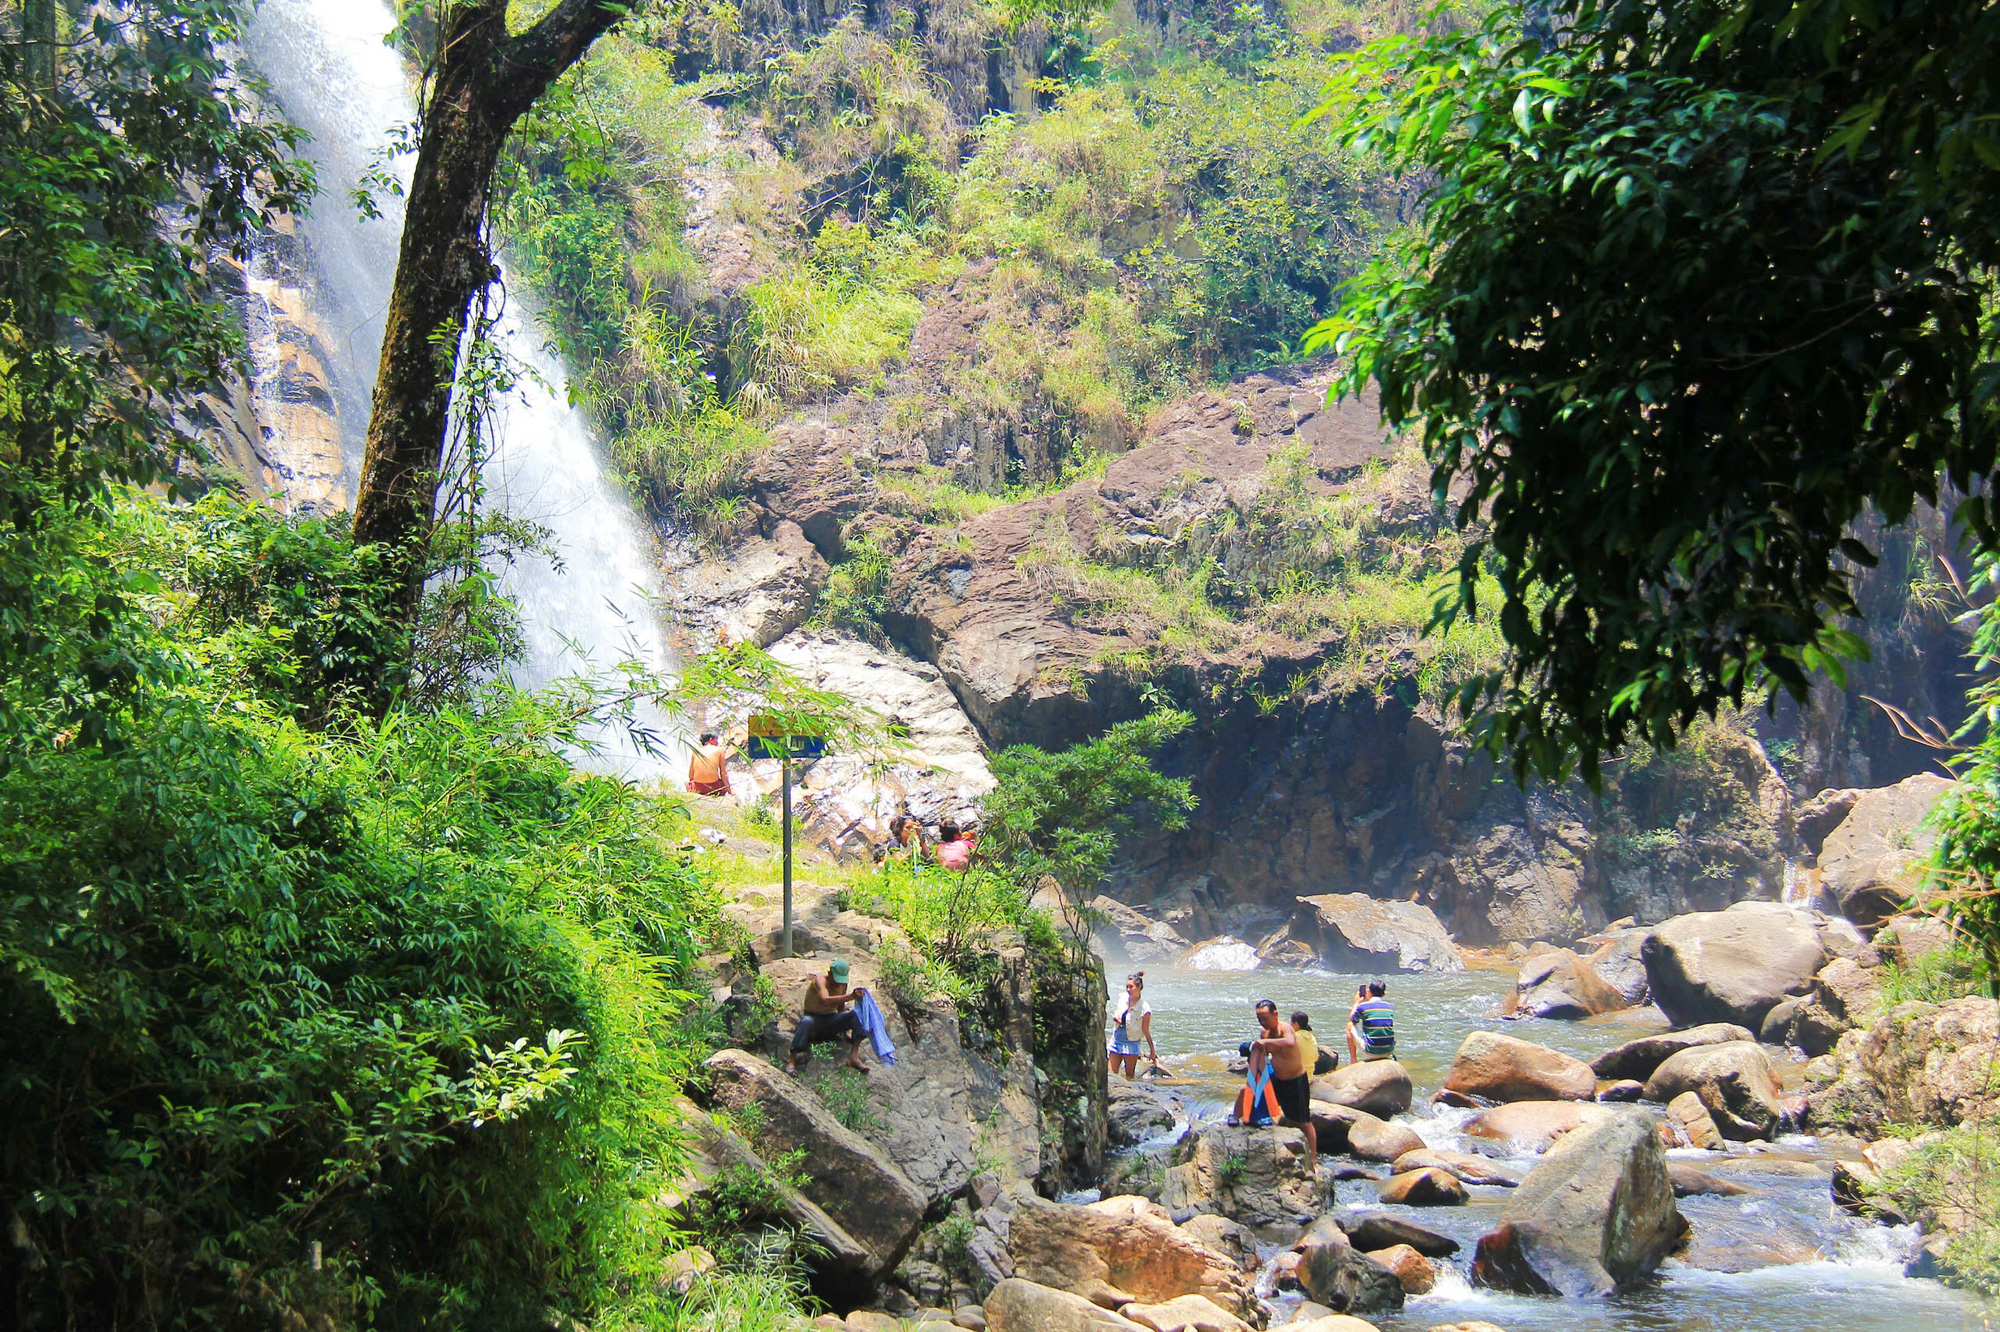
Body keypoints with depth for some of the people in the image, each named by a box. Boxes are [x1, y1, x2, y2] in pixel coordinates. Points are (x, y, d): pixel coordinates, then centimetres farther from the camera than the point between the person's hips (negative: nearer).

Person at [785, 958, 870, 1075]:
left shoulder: (843, 984, 4)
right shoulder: (820, 981, -17)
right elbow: (825, 1000, -37)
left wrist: (845, 1030, 8)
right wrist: (850, 996, -46)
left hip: (831, 1020, 5)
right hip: (814, 1018, -5)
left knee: (856, 1015, -21)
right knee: (806, 1022, -41)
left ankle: (853, 1057, -28)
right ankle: (792, 1061, -38)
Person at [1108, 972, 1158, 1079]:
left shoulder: (1144, 1008, -17)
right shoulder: (1123, 998, -2)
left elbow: (1146, 1031, -10)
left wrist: (1153, 1052, -6)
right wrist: (1115, 1017, -7)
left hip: (1131, 1044, -5)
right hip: (1116, 1041, 5)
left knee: (1129, 1076, 5)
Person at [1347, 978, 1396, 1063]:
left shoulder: (1363, 1006, -8)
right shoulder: (1390, 1006, 6)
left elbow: (1351, 1019, 13)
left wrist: (1356, 1003, 26)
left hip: (1370, 1052, -4)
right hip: (1388, 1051, 4)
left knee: (1350, 1026, 16)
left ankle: (1353, 1060, 18)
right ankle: (1390, 1057, 26)